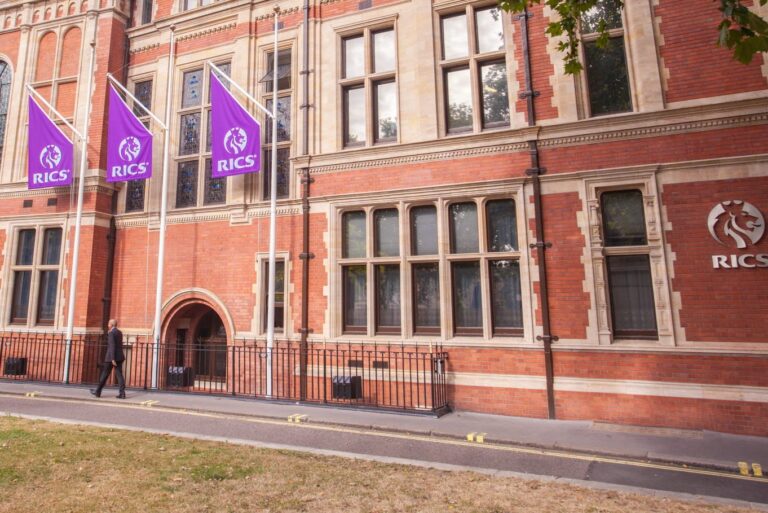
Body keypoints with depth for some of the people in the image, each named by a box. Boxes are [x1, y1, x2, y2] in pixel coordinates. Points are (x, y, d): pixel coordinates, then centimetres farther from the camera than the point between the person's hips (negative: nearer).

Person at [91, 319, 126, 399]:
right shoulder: (120, 332, 15)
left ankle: (98, 392, 22)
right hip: (119, 357, 7)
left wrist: (112, 359, -20)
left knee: (105, 374, 8)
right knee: (119, 374, 1)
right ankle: (122, 393, -7)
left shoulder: (111, 333, -11)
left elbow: (112, 346, -18)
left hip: (111, 357, -7)